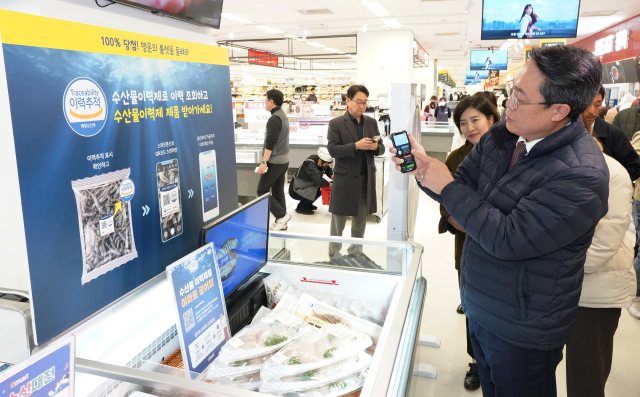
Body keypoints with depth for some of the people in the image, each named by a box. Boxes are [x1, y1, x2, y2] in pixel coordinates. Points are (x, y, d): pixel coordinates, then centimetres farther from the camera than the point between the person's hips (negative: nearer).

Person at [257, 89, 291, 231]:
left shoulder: (274, 119, -17)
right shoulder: (283, 115, 13)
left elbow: (270, 143, -23)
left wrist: (264, 162, -23)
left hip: (275, 162, -9)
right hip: (283, 160, 9)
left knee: (262, 191, -1)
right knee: (278, 192, 12)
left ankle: (282, 215, -3)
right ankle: (281, 223, 16)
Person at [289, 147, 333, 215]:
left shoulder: (319, 162, -6)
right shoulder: (310, 165, -30)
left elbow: (328, 170, 12)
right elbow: (318, 180, -42)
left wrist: (332, 175, -9)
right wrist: (329, 184, -30)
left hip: (305, 187, 9)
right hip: (295, 191, -9)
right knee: (319, 190, -26)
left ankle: (307, 204, 13)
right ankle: (301, 207, -6)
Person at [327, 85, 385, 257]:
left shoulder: (371, 122, 11)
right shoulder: (336, 124, -4)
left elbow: (381, 148, 13)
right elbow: (333, 150, -13)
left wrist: (376, 147, -11)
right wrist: (356, 146, -24)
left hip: (366, 179, 5)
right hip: (344, 180, -4)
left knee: (360, 221, 14)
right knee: (338, 223, 6)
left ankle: (356, 253, 29)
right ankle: (334, 254, 20)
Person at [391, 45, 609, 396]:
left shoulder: (582, 174, -29)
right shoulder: (500, 136, -4)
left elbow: (508, 241, -30)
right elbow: (460, 190, 5)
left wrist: (447, 186, -22)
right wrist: (423, 167, -15)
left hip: (521, 330, -7)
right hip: (478, 307, 7)